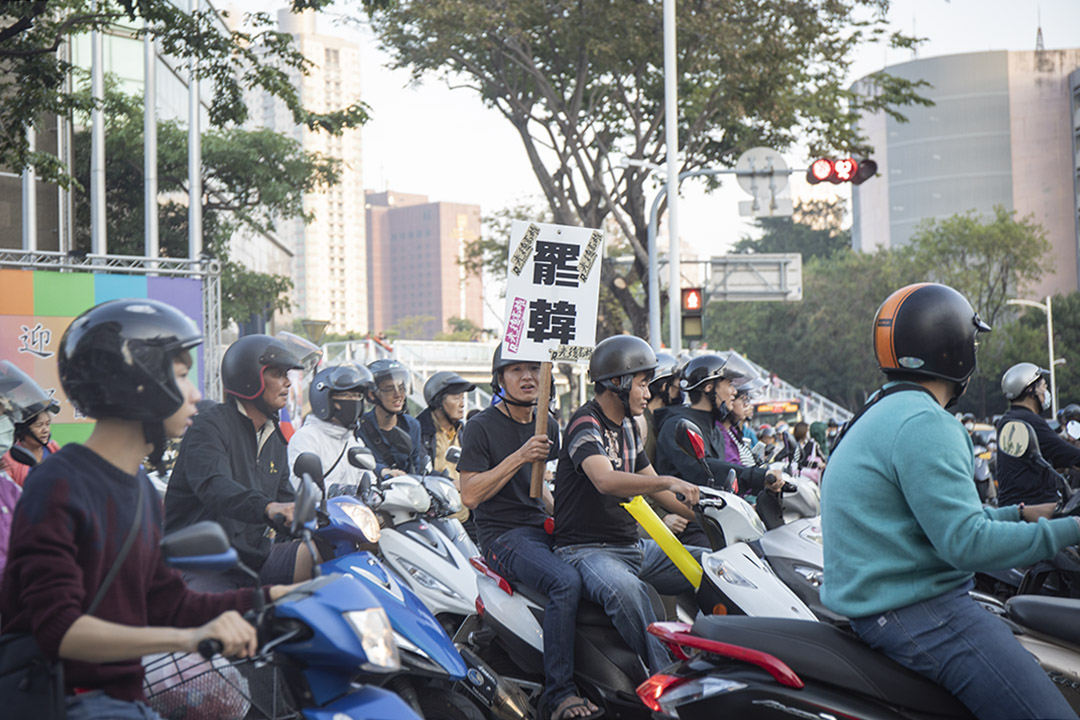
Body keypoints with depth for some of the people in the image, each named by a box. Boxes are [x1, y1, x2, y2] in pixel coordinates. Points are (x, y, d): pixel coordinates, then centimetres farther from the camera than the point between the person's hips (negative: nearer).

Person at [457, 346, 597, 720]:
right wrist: (519, 457, -18)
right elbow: (470, 495, -13)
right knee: (566, 582, -31)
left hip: (543, 527, 7)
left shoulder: (547, 425, 16)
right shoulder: (482, 426, -5)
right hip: (504, 535, -7)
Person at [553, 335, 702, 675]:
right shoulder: (585, 423, -13)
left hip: (634, 545, 9)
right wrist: (670, 482, -39)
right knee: (625, 589, -39)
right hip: (587, 549, -9)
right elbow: (606, 480, -31)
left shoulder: (627, 427, 16)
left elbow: (651, 487, 23)